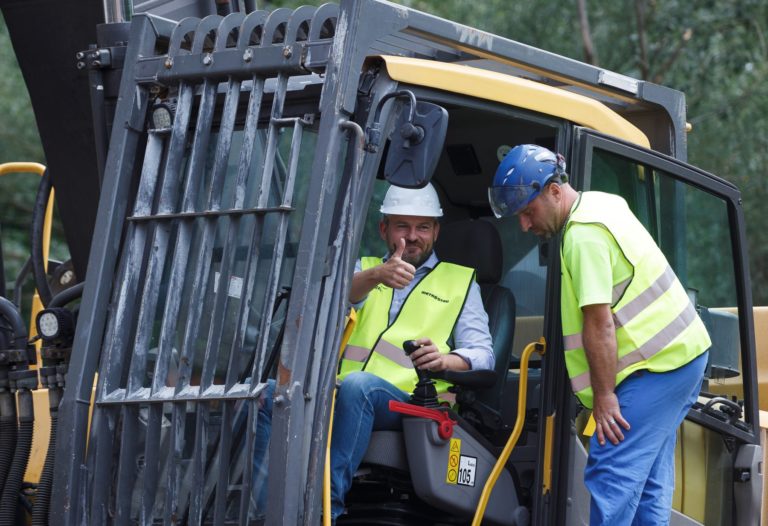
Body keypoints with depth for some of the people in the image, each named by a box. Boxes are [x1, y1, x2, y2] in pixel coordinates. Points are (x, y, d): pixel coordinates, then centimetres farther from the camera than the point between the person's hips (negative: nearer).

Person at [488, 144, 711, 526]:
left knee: (611, 473, -15)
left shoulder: (584, 235, -19)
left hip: (657, 366, -11)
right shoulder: (602, 204, 14)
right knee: (649, 481, 11)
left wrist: (604, 397, -20)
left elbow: (599, 323, -23)